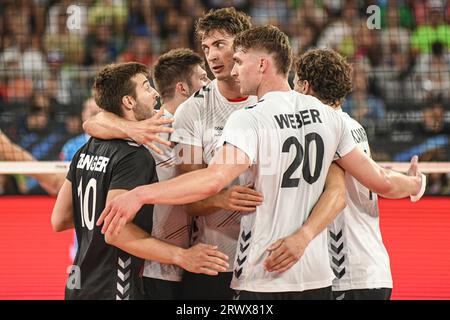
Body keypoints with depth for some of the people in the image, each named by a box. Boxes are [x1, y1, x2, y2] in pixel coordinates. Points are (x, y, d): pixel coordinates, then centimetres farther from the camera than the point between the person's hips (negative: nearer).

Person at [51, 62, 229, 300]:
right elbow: (114, 230, -26)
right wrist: (181, 256, -28)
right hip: (111, 291, -9)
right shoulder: (134, 157, -16)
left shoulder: (86, 151, 10)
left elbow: (59, 220, 12)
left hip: (79, 287, 9)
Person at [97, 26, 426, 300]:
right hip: (318, 278, 6)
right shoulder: (328, 116, 6)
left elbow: (213, 180, -28)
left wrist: (140, 195, -28)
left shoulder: (249, 120, -12)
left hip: (263, 280, -6)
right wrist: (416, 184, 33)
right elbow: (380, 182, 12)